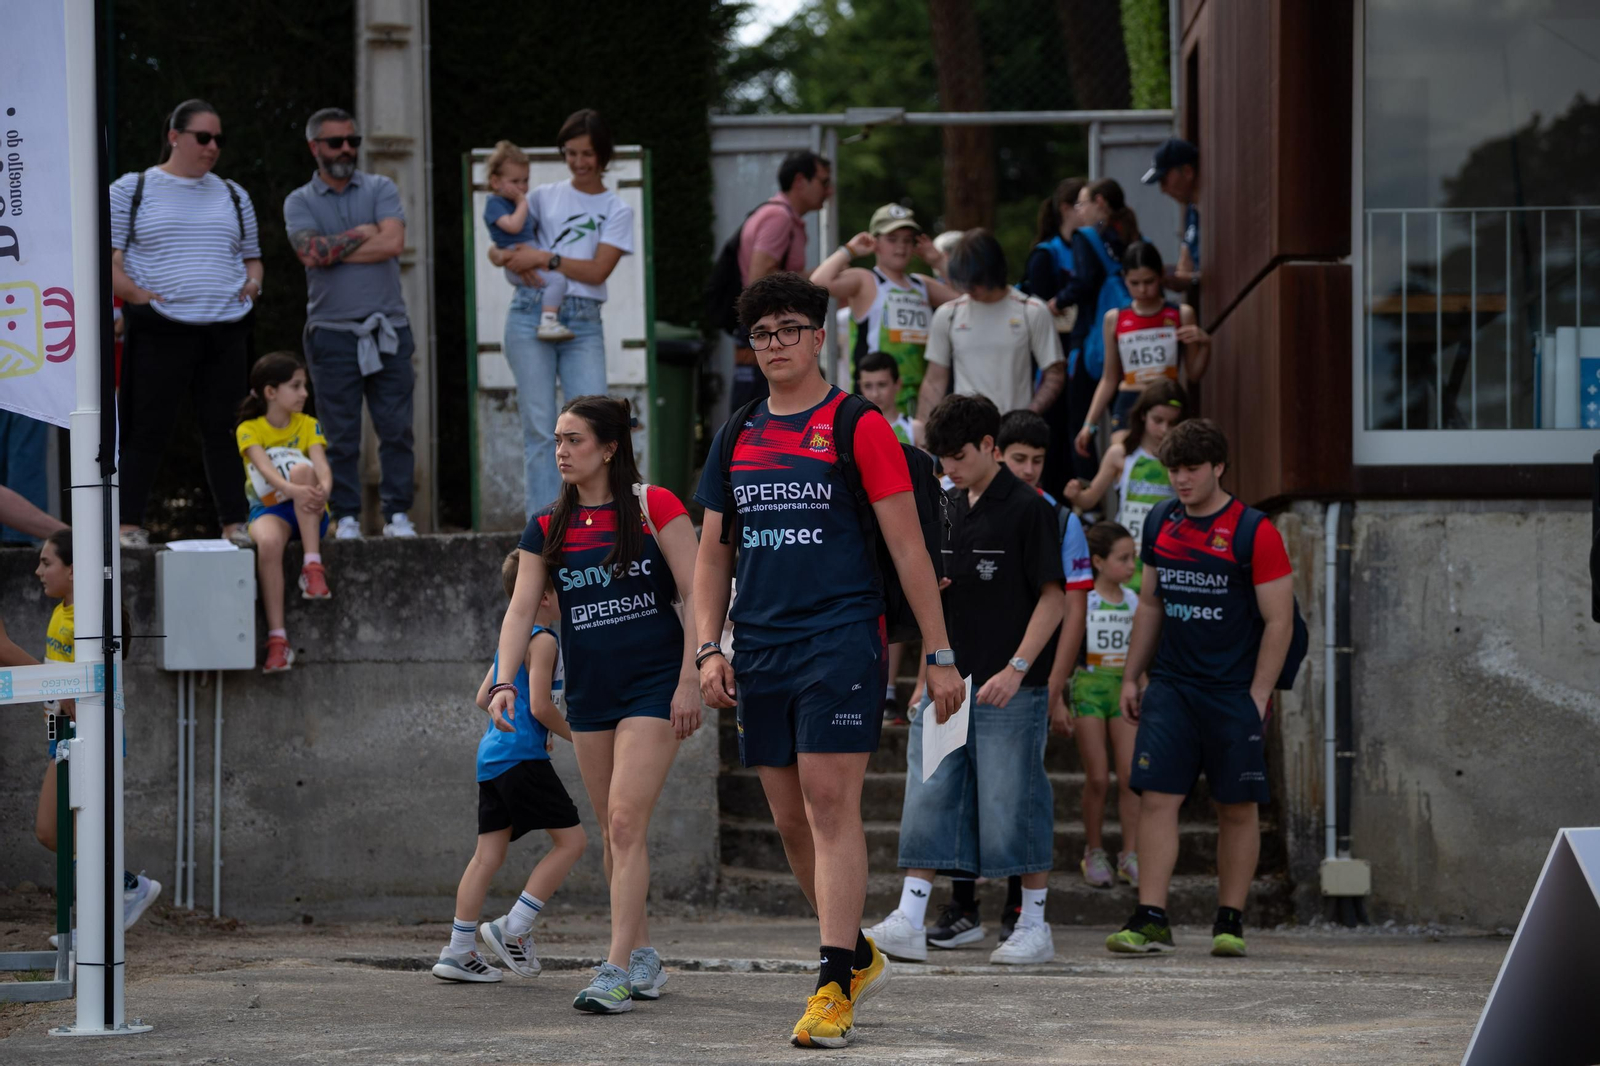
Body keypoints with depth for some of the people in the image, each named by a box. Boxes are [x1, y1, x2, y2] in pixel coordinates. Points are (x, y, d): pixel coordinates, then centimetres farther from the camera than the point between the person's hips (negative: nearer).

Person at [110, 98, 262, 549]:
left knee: (223, 428, 3)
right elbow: (108, 259, 0)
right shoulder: (132, 190, 5)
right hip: (160, 329, -4)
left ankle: (234, 522, 6)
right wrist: (139, 295, -13)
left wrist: (252, 283, 6)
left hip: (226, 329, 4)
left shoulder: (232, 196, 20)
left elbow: (252, 258, 28)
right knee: (149, 429, -5)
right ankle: (128, 524, 0)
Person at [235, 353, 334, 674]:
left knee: (302, 469, -30)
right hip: (269, 508, -1)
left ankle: (313, 567, -32)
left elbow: (322, 467, -12)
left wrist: (323, 490, -37)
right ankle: (277, 639, -38)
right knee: (268, 542, -37)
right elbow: (266, 469, -20)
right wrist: (294, 491, -41)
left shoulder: (308, 426, 5)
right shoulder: (250, 430, -1)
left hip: (308, 514, 1)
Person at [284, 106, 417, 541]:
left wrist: (333, 249, -6)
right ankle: (346, 517, 5)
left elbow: (393, 243, -9)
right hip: (332, 331, -1)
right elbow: (311, 252, -12)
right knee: (341, 435, -1)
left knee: (396, 427, 0)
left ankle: (397, 513, 6)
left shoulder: (380, 189, 9)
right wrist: (362, 235, -4)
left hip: (388, 328, 1)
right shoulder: (300, 202, 7)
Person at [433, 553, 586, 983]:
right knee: (571, 839, -4)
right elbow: (540, 705, -16)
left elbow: (483, 697, 24)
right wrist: (573, 735, -2)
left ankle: (459, 950, 4)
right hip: (522, 757, -9)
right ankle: (514, 928, -8)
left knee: (489, 853, 7)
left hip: (491, 755, 9)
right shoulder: (543, 640, -9)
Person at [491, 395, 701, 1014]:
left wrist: (690, 681, -13)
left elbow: (697, 595, -7)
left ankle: (616, 972, -18)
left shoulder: (654, 508, -6)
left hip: (654, 685, -5)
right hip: (589, 694, 5)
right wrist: (504, 681, -14)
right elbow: (521, 610, 1)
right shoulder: (547, 528, 7)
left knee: (626, 822, -15)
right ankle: (643, 958, 23)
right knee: (614, 832, 10)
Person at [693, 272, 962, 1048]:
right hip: (761, 656, 6)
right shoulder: (736, 438, 14)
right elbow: (712, 555, 18)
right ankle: (858, 955, 27)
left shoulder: (859, 428, -2)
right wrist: (709, 649, 6)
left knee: (831, 809, -12)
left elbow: (908, 548, -2)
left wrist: (940, 655, -5)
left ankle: (835, 987, -13)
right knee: (790, 821, 9)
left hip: (841, 642, -6)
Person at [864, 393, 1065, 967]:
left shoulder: (1027, 509, -7)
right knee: (929, 796, 1)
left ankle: (1034, 925, 8)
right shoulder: (945, 507, 13)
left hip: (1009, 688, -6)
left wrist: (1016, 668, -17)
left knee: (1013, 802, -2)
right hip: (946, 678, 6)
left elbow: (1051, 598, -10)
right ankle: (909, 921, 0)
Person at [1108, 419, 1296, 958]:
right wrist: (1132, 675, 15)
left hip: (1234, 693, -4)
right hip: (1170, 687, 4)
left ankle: (1230, 921, 12)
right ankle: (1150, 919, -9)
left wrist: (1258, 695, -11)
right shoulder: (1161, 524, 9)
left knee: (1237, 807, 3)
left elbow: (1278, 621, -6)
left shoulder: (1254, 532, -7)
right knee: (1156, 797, -7)